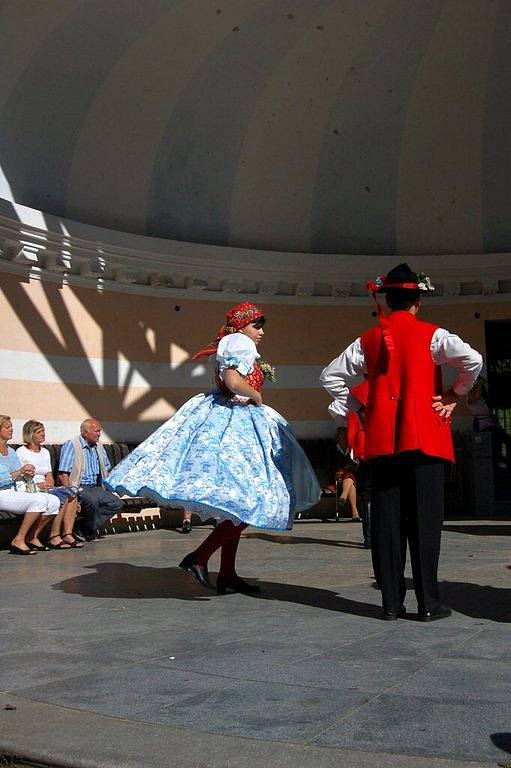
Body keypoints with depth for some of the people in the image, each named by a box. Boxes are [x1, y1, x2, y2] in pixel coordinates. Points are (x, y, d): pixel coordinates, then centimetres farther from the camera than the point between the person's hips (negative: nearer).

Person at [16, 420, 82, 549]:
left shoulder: (45, 452, 22)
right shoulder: (21, 452, 0)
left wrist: (48, 483, -4)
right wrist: (37, 485, -18)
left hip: (44, 489, 7)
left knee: (72, 492, -21)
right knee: (63, 497, -29)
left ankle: (68, 534, -26)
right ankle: (54, 537, -26)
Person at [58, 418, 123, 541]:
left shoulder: (99, 446, 16)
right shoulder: (71, 445, -6)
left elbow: (106, 469, 26)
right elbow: (63, 475, -13)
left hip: (95, 487, 7)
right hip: (77, 487, -7)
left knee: (117, 503, -14)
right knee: (92, 500, -36)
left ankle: (84, 528, -9)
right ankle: (89, 531, -10)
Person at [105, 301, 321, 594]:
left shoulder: (228, 345, 20)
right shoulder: (240, 343, -10)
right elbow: (232, 380, -23)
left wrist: (260, 372, 18)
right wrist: (257, 396, -9)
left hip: (219, 418, 11)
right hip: (235, 425, -11)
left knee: (235, 500, 12)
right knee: (247, 502, -11)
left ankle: (228, 573, 15)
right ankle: (199, 557, -13)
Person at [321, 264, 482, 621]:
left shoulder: (368, 340, 10)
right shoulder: (431, 335, -1)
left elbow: (331, 376, 13)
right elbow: (473, 360, -13)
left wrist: (357, 409, 16)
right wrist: (456, 394, 2)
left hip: (382, 441, 3)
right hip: (424, 438, -3)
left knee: (386, 521, 6)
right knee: (424, 520, 0)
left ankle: (392, 603, 8)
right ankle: (429, 604, 2)